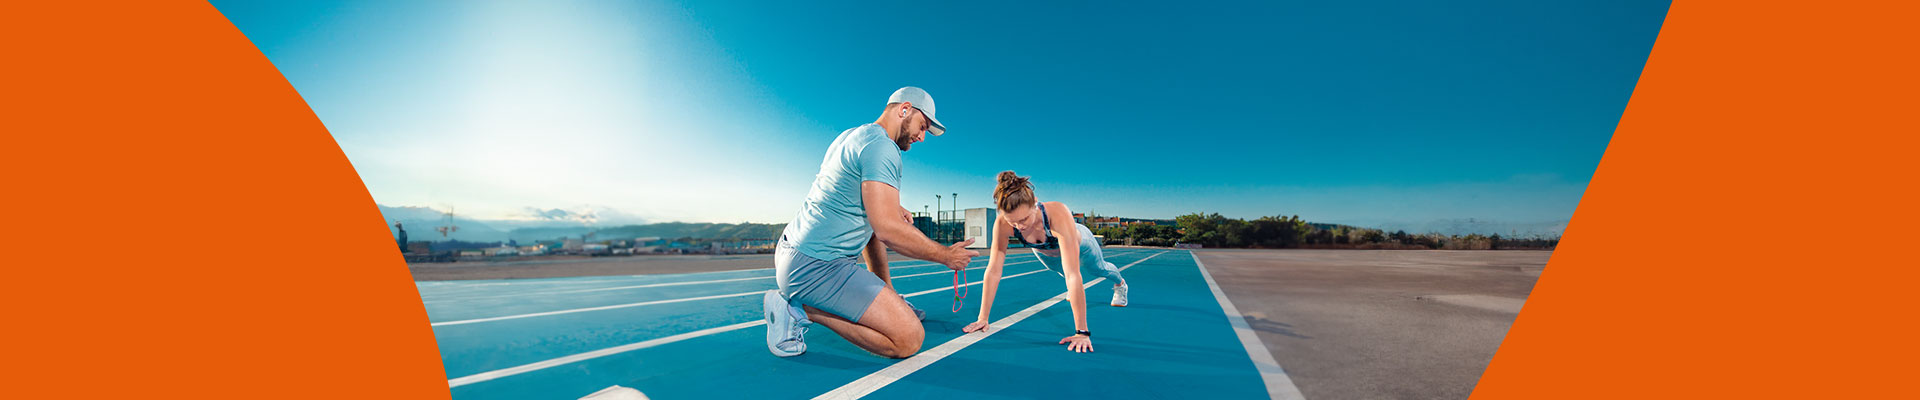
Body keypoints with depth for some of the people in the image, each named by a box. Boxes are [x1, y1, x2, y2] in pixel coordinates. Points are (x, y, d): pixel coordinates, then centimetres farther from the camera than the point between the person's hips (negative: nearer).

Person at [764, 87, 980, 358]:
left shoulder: (850, 135, 17)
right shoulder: (882, 147, -14)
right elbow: (889, 230, -21)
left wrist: (889, 207, 18)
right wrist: (945, 256, -8)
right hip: (817, 265, -10)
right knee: (909, 339, -15)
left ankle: (888, 299, 28)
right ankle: (803, 308, -9)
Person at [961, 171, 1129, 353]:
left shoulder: (1058, 214, -51)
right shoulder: (1002, 223, -41)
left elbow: (1073, 275, -53)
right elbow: (993, 270, -35)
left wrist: (1082, 332, -53)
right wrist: (983, 318, -35)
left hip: (1079, 243, -2)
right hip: (1044, 252, 2)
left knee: (1099, 270, 29)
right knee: (1062, 273, 34)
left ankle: (1120, 284, 64)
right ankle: (1076, 289, 69)